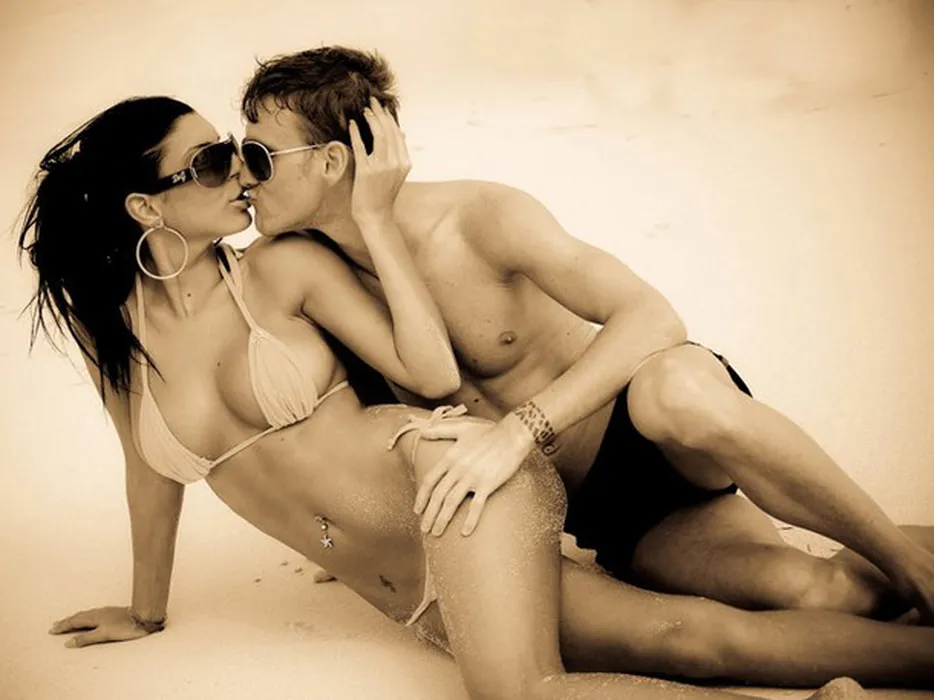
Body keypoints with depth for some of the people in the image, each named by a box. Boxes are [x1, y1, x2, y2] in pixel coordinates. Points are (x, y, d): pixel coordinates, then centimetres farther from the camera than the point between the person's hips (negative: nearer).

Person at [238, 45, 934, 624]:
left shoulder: (480, 220, -17)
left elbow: (652, 316, -28)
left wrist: (520, 429, -39)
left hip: (679, 448, -2)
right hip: (611, 516, 3)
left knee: (672, 385, -40)